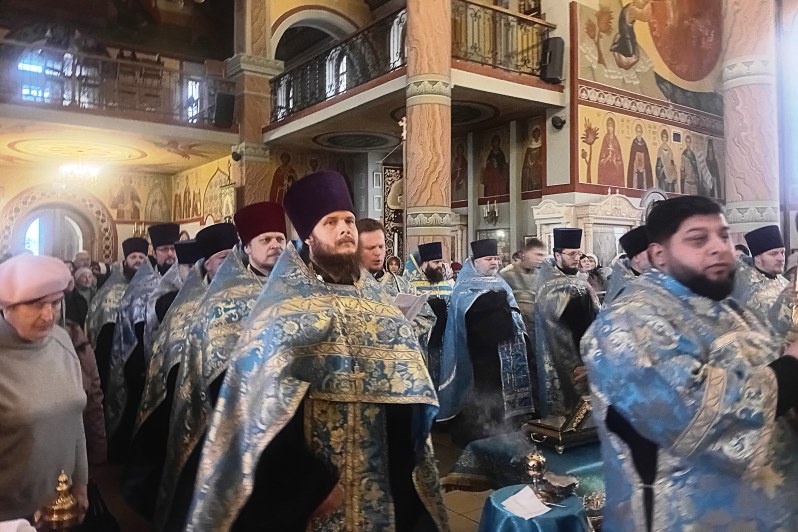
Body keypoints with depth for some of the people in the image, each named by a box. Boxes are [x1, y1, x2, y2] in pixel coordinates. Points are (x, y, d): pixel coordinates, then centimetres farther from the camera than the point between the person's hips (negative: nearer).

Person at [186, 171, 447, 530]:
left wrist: (403, 470, -3)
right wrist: (311, 482, -16)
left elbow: (404, 391, 6)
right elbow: (267, 407, -13)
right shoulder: (283, 308, -10)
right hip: (306, 486, -4)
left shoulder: (380, 303, 5)